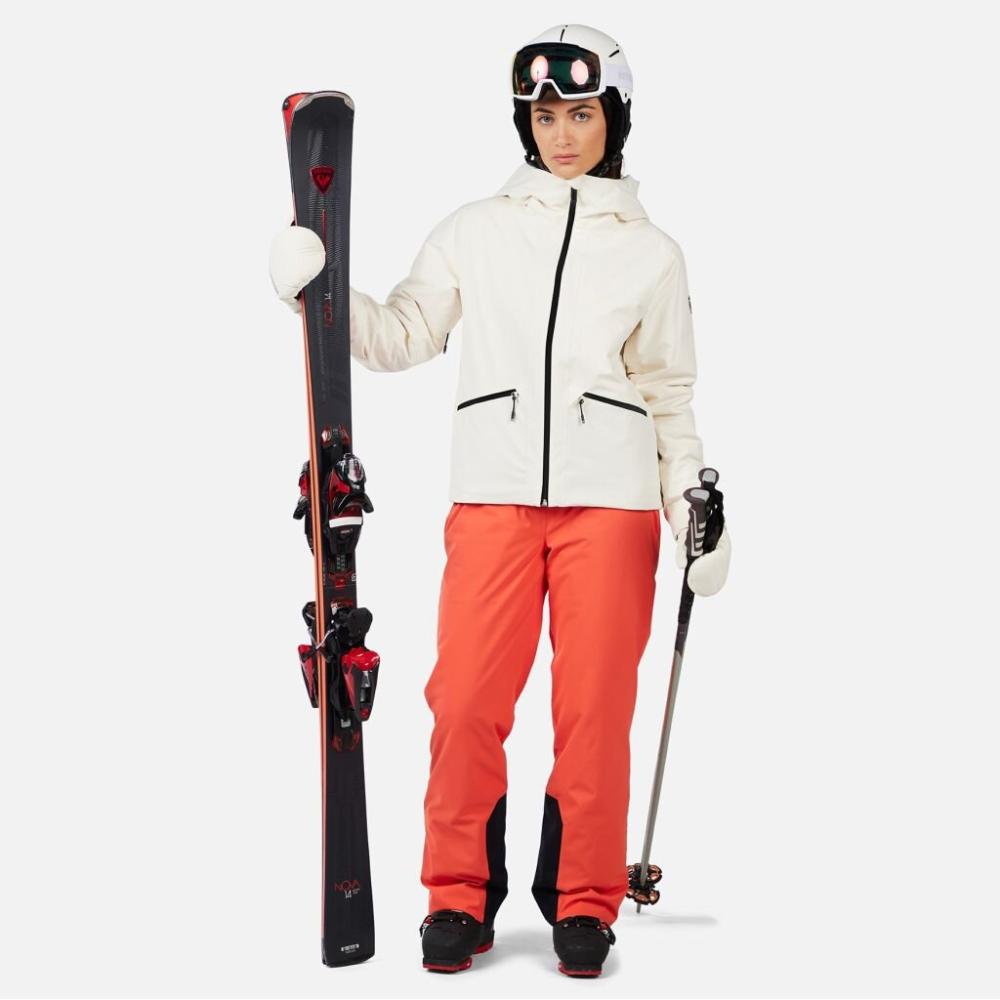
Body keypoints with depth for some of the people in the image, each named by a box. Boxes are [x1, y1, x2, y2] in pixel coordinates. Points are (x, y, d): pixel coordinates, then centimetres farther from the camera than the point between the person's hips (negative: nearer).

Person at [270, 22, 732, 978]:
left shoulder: (651, 252, 13)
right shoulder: (475, 230, 13)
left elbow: (668, 392, 15)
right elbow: (402, 336, 12)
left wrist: (695, 504, 7)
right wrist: (322, 291, -4)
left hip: (610, 497, 0)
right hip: (493, 493, 0)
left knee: (596, 703, -2)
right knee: (467, 697, -7)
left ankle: (583, 901, 13)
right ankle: (460, 896, 9)